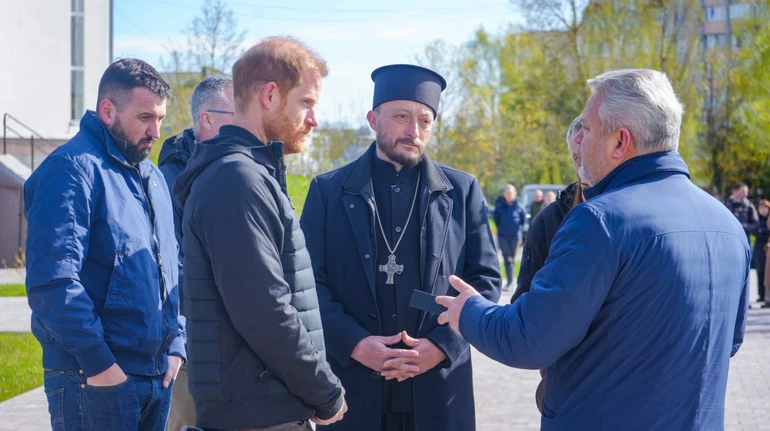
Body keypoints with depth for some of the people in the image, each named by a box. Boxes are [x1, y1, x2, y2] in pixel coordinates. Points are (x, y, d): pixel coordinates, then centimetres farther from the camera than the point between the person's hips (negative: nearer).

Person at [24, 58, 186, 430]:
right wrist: (99, 363, -19)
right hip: (96, 382, -8)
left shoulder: (152, 176, 16)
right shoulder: (72, 168, -11)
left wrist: (176, 346, 9)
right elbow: (51, 281, -20)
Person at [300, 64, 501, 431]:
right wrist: (355, 343, -13)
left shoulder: (463, 191, 7)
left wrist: (441, 345, -9)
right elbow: (309, 281, 0)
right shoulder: (329, 190, 5)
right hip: (353, 388, 0)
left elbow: (486, 279, 4)